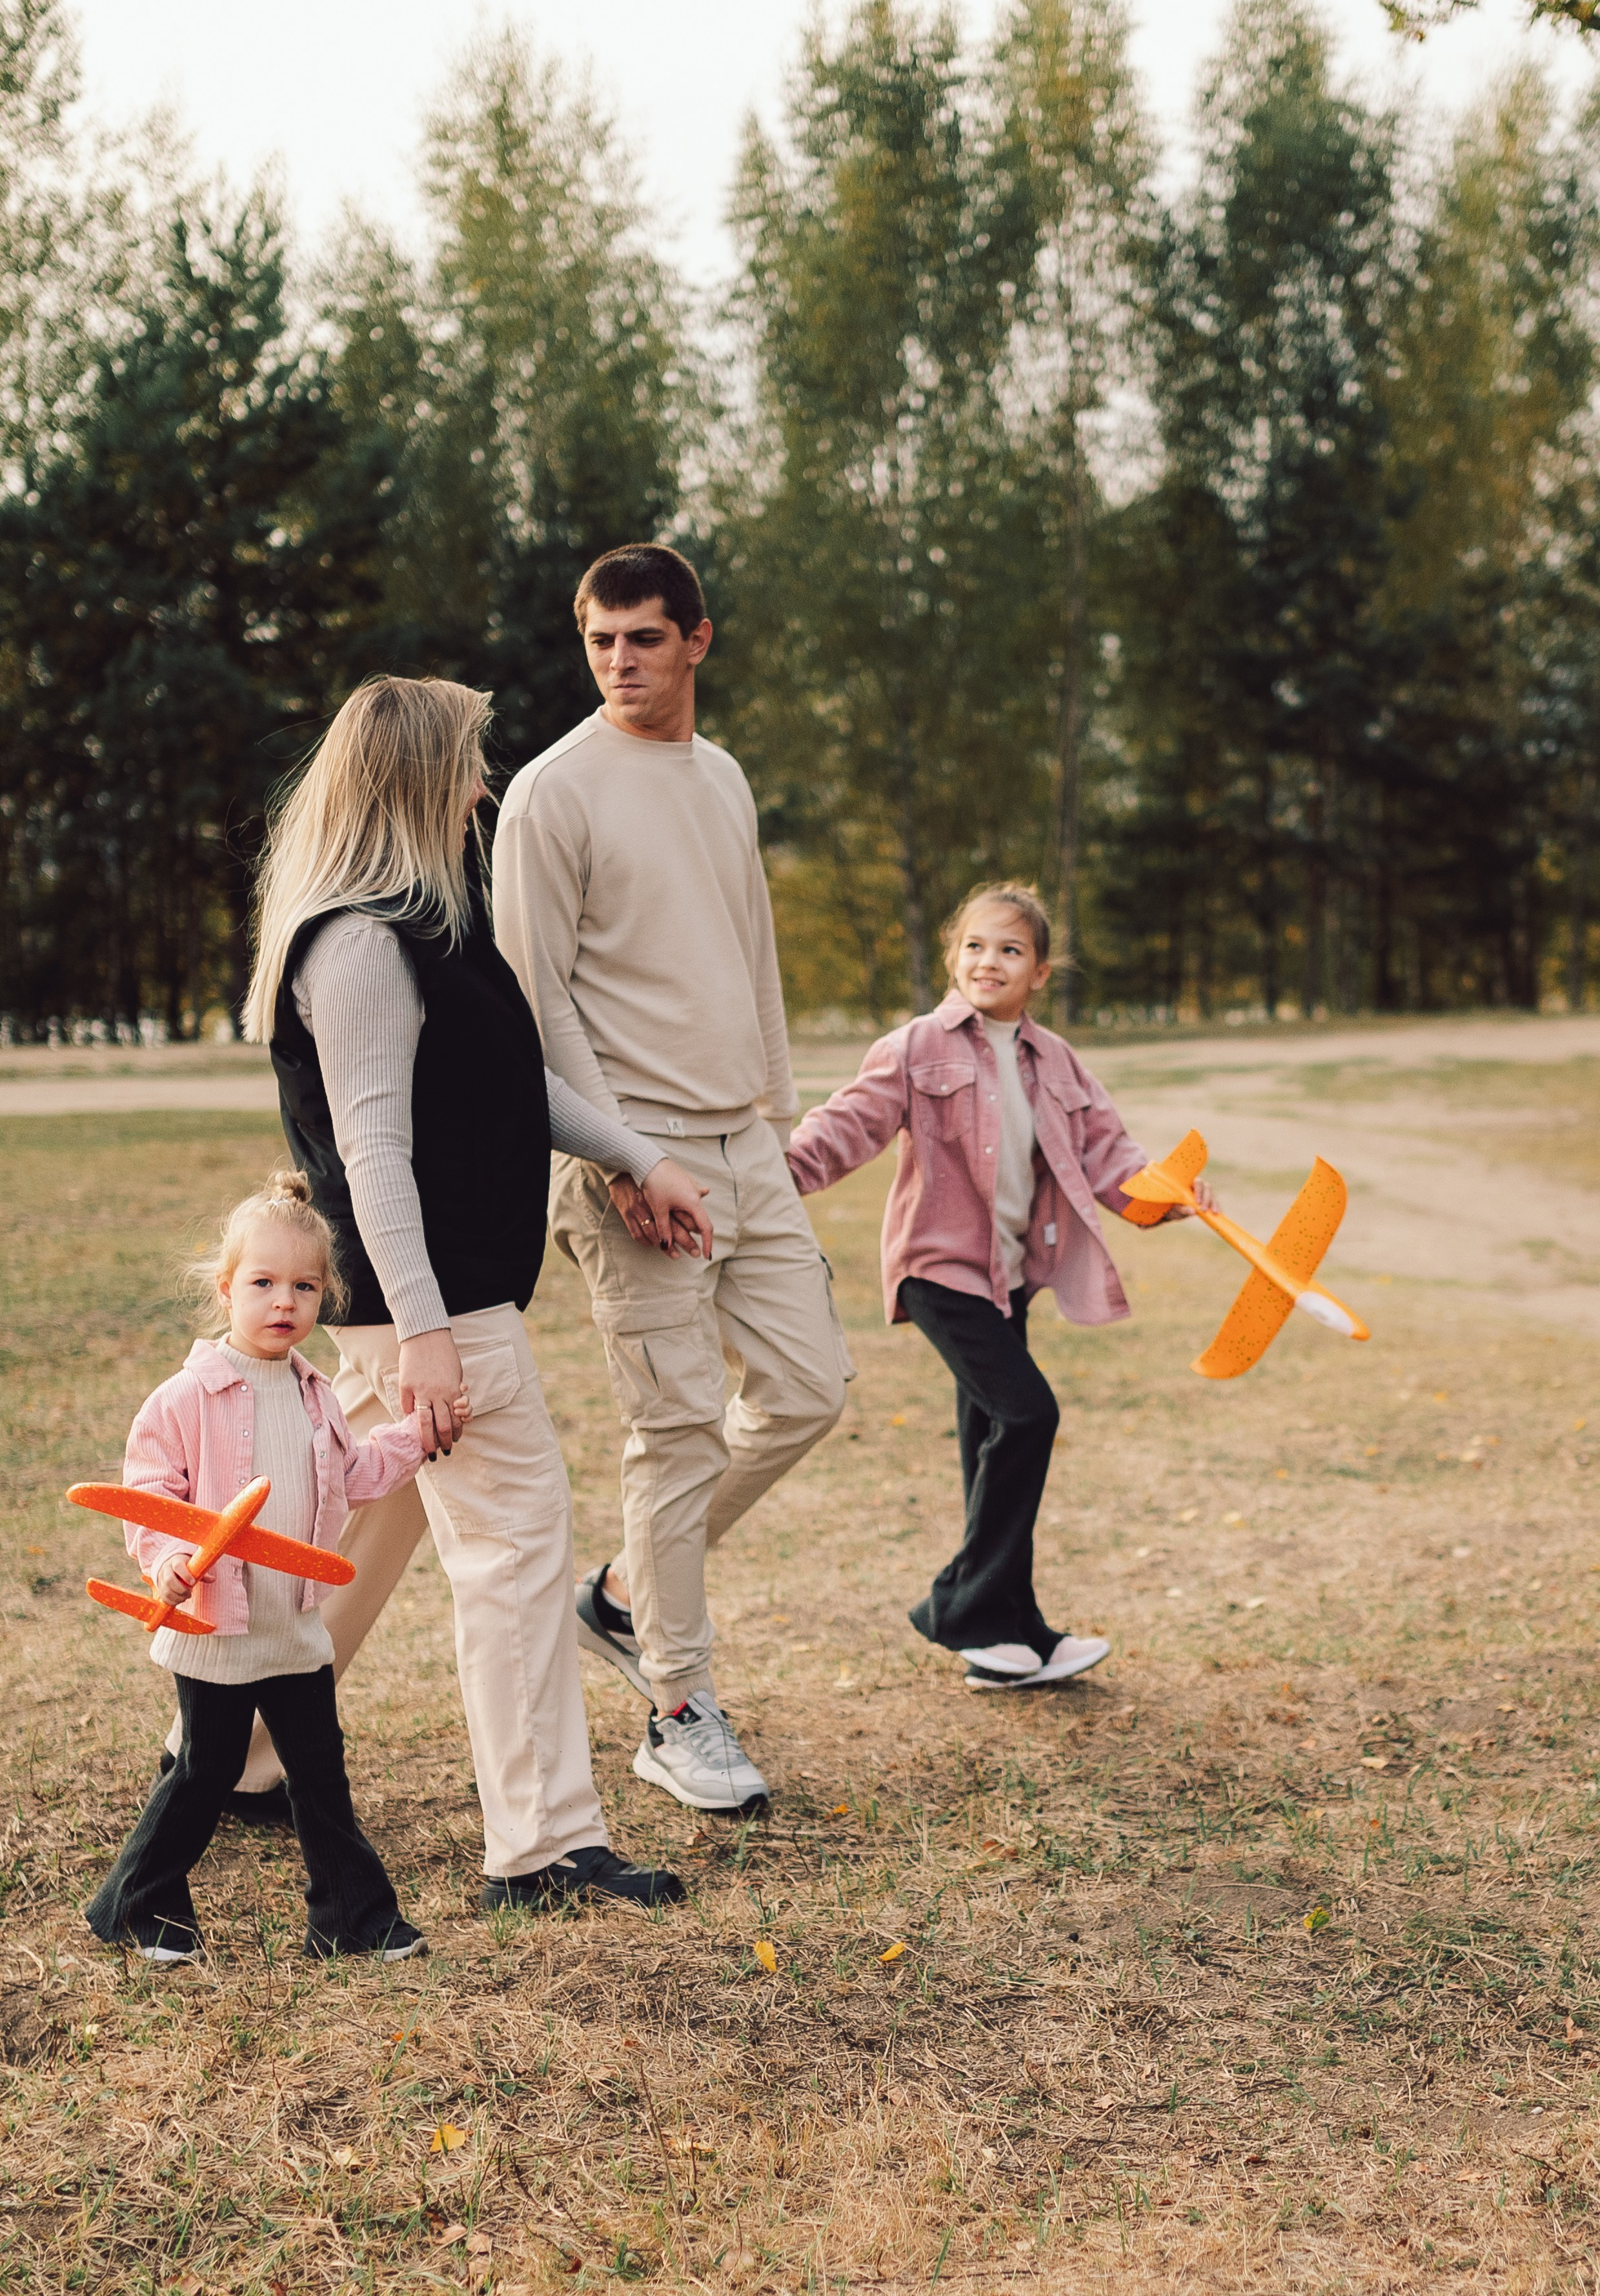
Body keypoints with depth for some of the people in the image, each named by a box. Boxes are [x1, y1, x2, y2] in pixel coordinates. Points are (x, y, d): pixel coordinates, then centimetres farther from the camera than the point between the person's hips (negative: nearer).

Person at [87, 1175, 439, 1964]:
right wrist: (168, 1560, -28)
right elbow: (150, 1495, -13)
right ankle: (140, 1905, 24)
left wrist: (415, 1436, 10)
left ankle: (354, 1912, 21)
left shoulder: (314, 1395, 6)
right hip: (214, 1629, -5)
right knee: (205, 1771, 5)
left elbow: (350, 1478, 18)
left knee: (320, 1768, 11)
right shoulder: (187, 1398, -15)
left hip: (297, 1627, 6)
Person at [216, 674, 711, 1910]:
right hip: (427, 1300, -11)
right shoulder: (363, 941, -18)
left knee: (365, 1536, 19)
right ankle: (545, 1842, 1)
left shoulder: (421, 924, 15)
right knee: (519, 1543, -5)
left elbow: (517, 1076, 20)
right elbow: (372, 1149, -22)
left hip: (433, 1298, 11)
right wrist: (424, 1332, -25)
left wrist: (642, 1158, 13)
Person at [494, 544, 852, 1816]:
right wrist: (612, 1152, -17)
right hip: (639, 1158, -7)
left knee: (810, 1386, 8)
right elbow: (537, 994, -11)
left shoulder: (725, 779, 15)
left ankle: (629, 1593, 24)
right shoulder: (556, 792, -8)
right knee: (682, 1426, -4)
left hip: (745, 1145, 7)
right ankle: (681, 1714, 9)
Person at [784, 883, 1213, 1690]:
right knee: (1026, 1410, -19)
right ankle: (965, 1608, -7)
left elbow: (1103, 1149, 10)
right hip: (942, 1267, -7)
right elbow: (857, 1119, -14)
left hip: (1010, 1274, 7)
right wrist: (791, 1164, -30)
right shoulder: (919, 1049, -7)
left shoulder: (1056, 1064, 10)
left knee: (998, 1440, 11)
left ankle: (1009, 1640, 18)